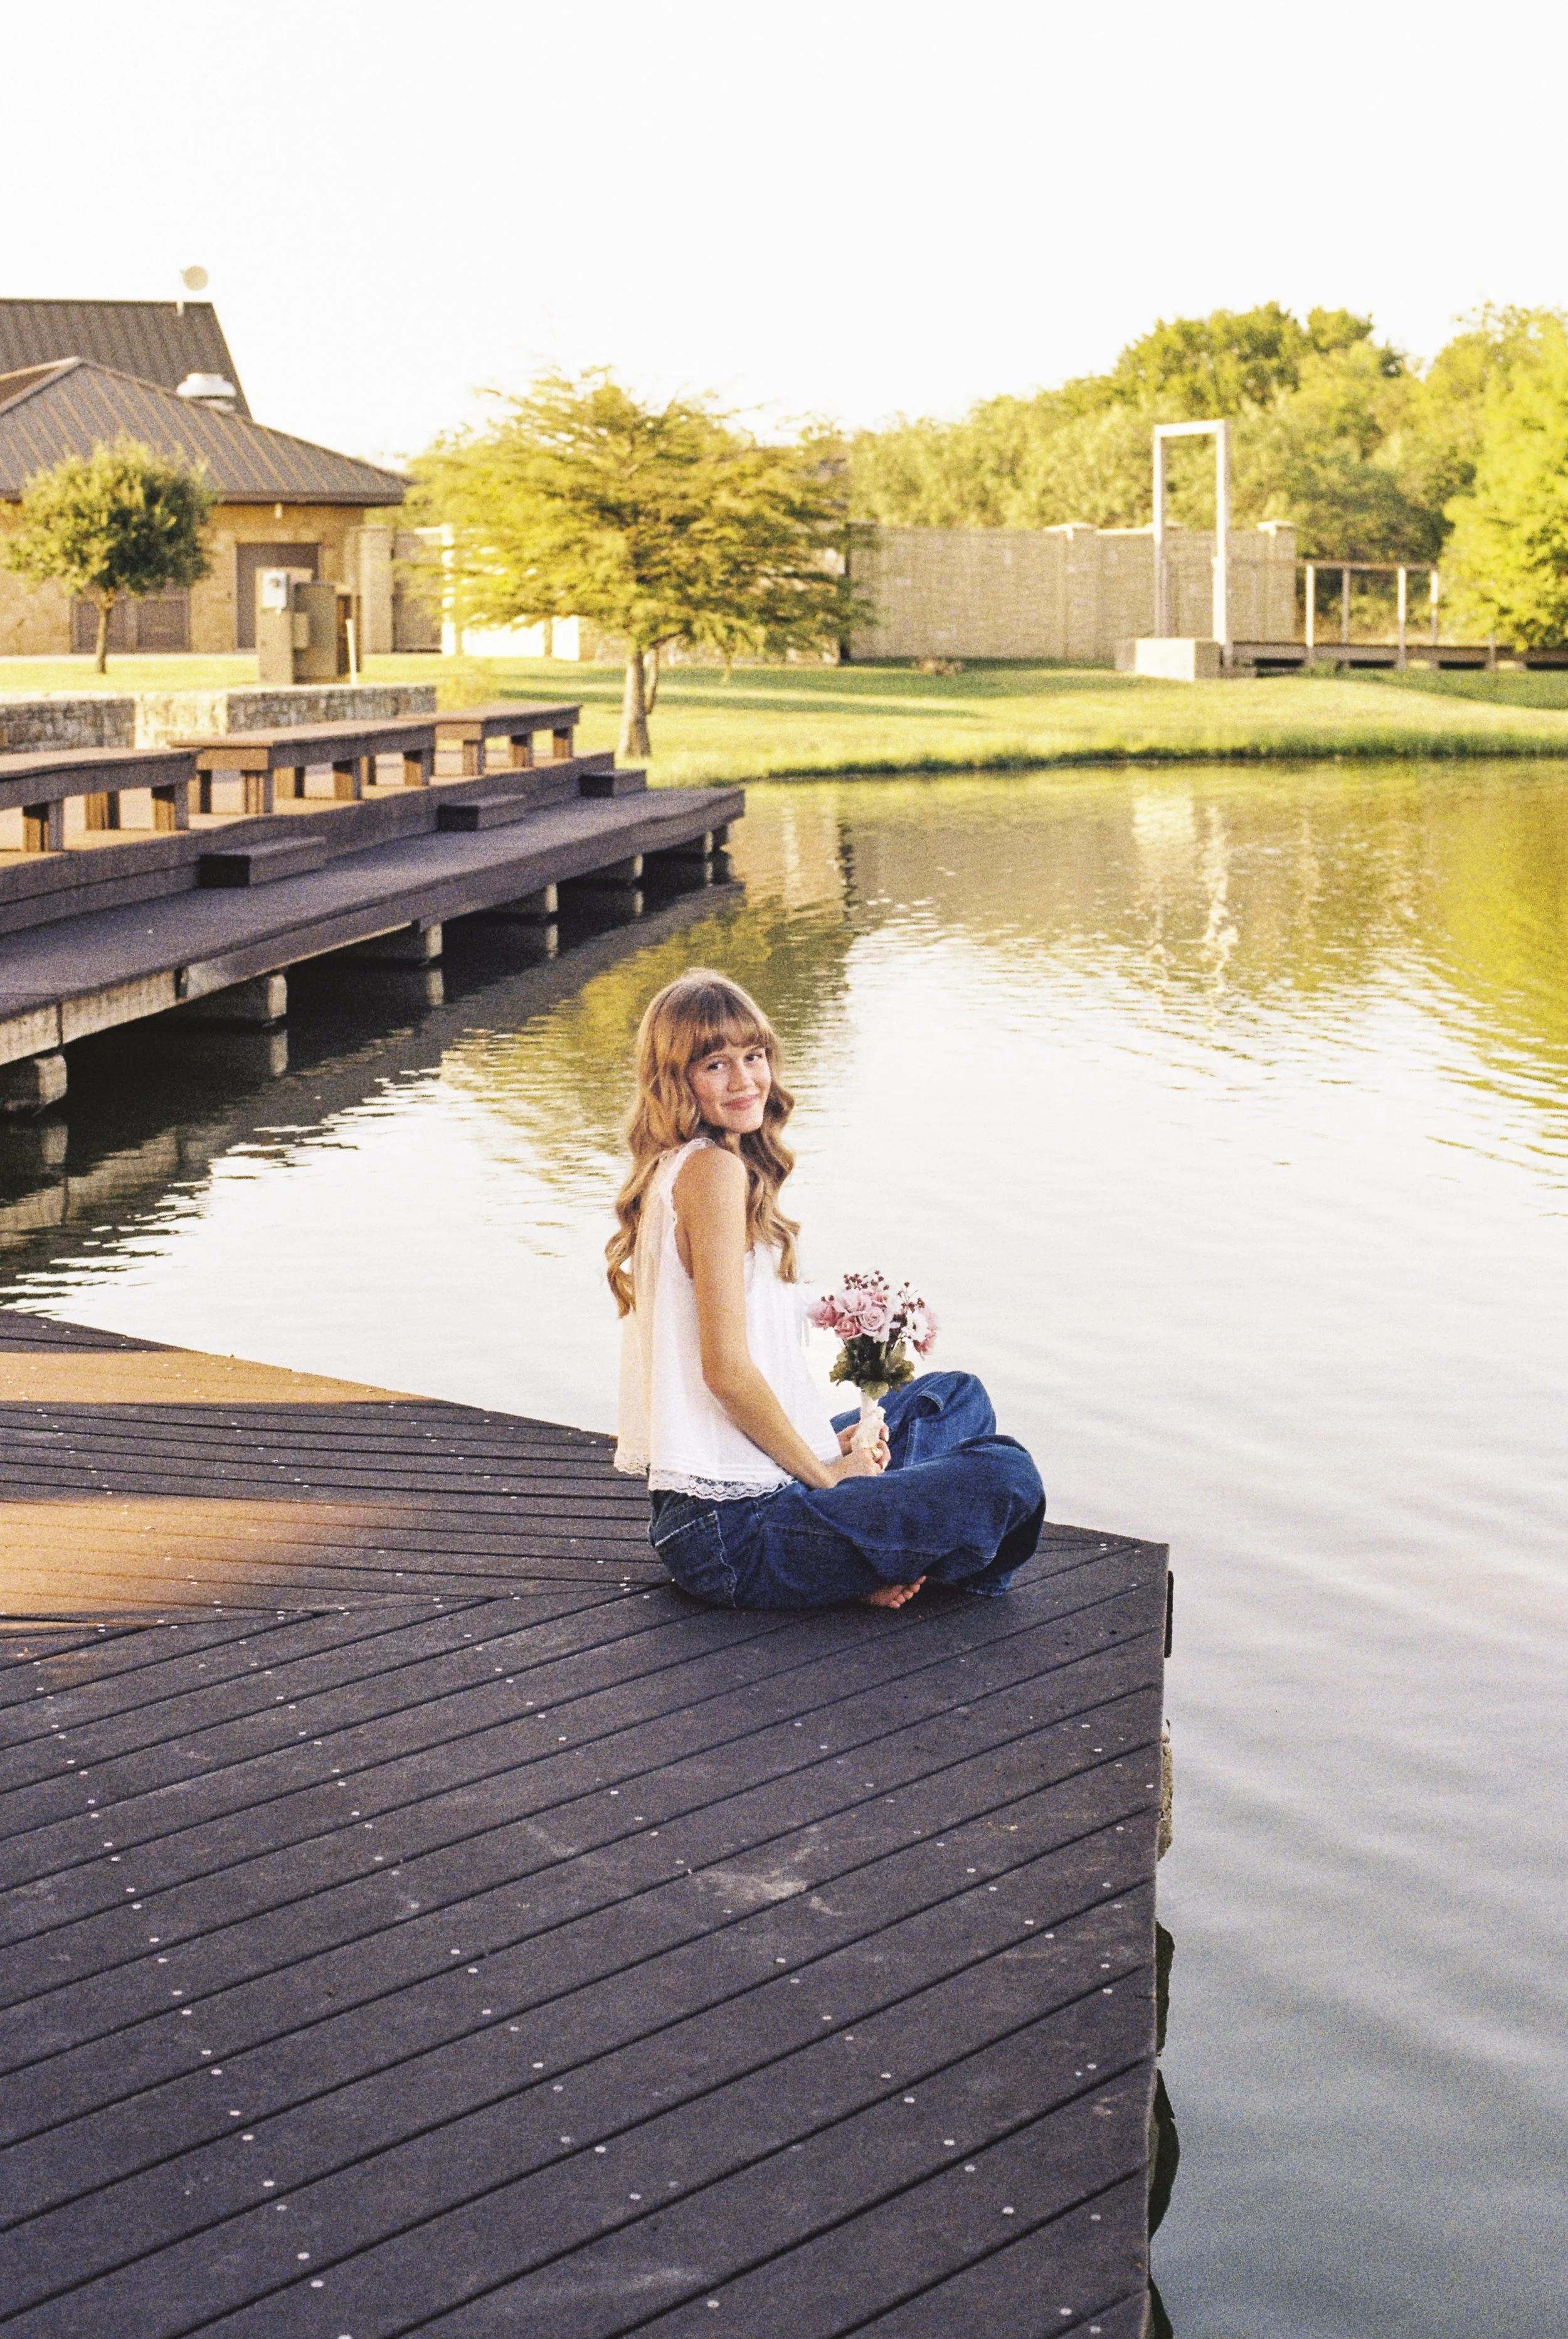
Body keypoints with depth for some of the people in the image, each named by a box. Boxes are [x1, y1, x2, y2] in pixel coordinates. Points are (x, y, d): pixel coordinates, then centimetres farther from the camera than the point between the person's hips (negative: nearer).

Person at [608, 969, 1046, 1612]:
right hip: (734, 1531, -10)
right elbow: (727, 1371, -21)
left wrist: (828, 1448, 5)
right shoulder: (714, 1171, -16)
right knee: (1007, 1478, -14)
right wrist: (826, 1474, -8)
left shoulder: (677, 1170, 15)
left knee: (958, 1396, 24)